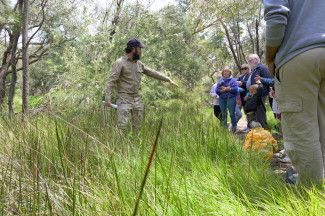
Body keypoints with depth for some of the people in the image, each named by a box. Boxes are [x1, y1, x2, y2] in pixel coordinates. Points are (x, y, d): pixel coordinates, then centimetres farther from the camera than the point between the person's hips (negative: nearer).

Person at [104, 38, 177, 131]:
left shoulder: (139, 64, 12)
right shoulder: (120, 63, -9)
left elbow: (152, 73, 19)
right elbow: (111, 81, -14)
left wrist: (168, 79, 18)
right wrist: (107, 99, -22)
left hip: (137, 100, 7)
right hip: (124, 100, -7)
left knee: (137, 127, 9)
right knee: (122, 127, -12)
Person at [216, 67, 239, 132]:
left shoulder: (233, 80, 5)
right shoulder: (220, 81, 14)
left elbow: (235, 89, -8)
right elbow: (217, 90, 4)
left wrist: (228, 89, -13)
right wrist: (222, 90, -12)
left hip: (231, 98, -3)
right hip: (222, 98, 3)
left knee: (232, 113, -7)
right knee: (223, 114, 6)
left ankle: (234, 128, -2)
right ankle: (224, 128, 14)